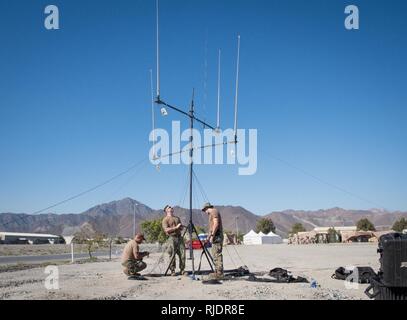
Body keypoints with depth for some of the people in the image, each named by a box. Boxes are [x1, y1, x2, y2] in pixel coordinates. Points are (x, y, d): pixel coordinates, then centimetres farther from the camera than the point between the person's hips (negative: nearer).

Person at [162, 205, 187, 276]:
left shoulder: (177, 218, 22)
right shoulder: (165, 219, 2)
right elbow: (166, 230, -10)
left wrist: (181, 227, 1)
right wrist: (176, 227, -13)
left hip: (179, 237, 5)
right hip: (172, 238, -5)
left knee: (182, 254, 0)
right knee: (172, 255, -5)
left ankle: (182, 270, 8)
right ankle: (172, 271, 5)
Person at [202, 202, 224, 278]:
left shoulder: (214, 211, -8)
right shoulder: (211, 214, 23)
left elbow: (216, 224, -19)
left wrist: (212, 236, -19)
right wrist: (209, 236, 28)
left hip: (216, 236, -10)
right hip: (215, 236, 10)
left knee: (217, 255, -10)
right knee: (215, 255, 11)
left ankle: (219, 273, -9)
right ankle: (217, 272, 14)